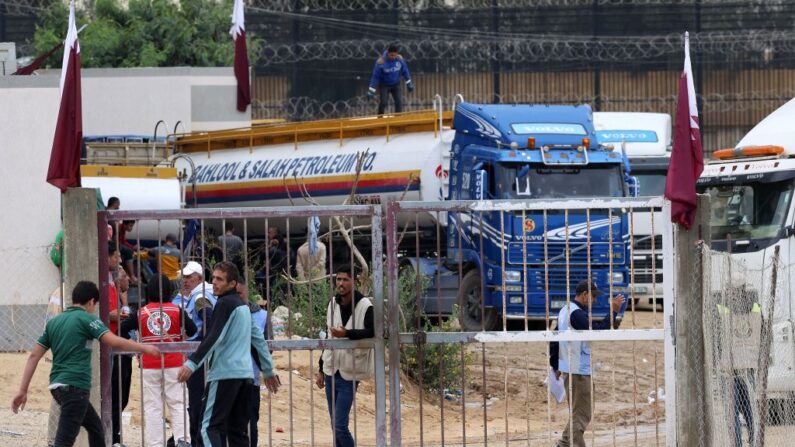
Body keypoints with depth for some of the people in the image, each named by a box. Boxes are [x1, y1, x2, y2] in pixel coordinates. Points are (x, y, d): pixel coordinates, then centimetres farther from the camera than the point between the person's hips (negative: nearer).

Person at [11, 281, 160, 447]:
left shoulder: (54, 322, 15)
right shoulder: (87, 319, -4)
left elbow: (34, 356, 12)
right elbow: (114, 342, -16)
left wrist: (22, 391, 12)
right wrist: (144, 348, -5)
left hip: (57, 385, 8)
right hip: (75, 386, -8)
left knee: (96, 427, 24)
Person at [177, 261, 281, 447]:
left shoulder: (225, 304, -9)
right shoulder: (243, 305, 17)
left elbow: (213, 338, -19)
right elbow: (258, 339, 23)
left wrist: (192, 363, -24)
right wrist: (268, 370, 31)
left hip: (224, 374, -9)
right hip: (244, 373, 9)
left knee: (210, 425, -10)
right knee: (237, 428, 10)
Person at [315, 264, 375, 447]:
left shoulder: (365, 306, -11)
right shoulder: (333, 304, 9)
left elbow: (373, 332, -26)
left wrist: (347, 334, -38)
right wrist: (321, 369, 19)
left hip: (349, 374, -7)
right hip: (331, 371, 7)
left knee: (340, 425, -13)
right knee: (335, 425, 9)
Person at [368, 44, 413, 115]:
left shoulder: (400, 59, -13)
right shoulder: (381, 62, -23)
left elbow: (405, 71, 2)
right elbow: (375, 76, -18)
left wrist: (409, 84, 8)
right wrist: (371, 90, -17)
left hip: (396, 85, 3)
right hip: (384, 86, -3)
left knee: (399, 102, -7)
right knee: (383, 103, -9)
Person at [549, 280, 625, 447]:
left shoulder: (565, 311, 14)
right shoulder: (577, 314, -18)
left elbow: (554, 340, 19)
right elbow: (597, 331, -27)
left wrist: (555, 365, 25)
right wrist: (613, 312, -23)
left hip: (568, 369, 10)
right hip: (579, 371, -10)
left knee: (577, 413, 18)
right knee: (581, 416, -6)